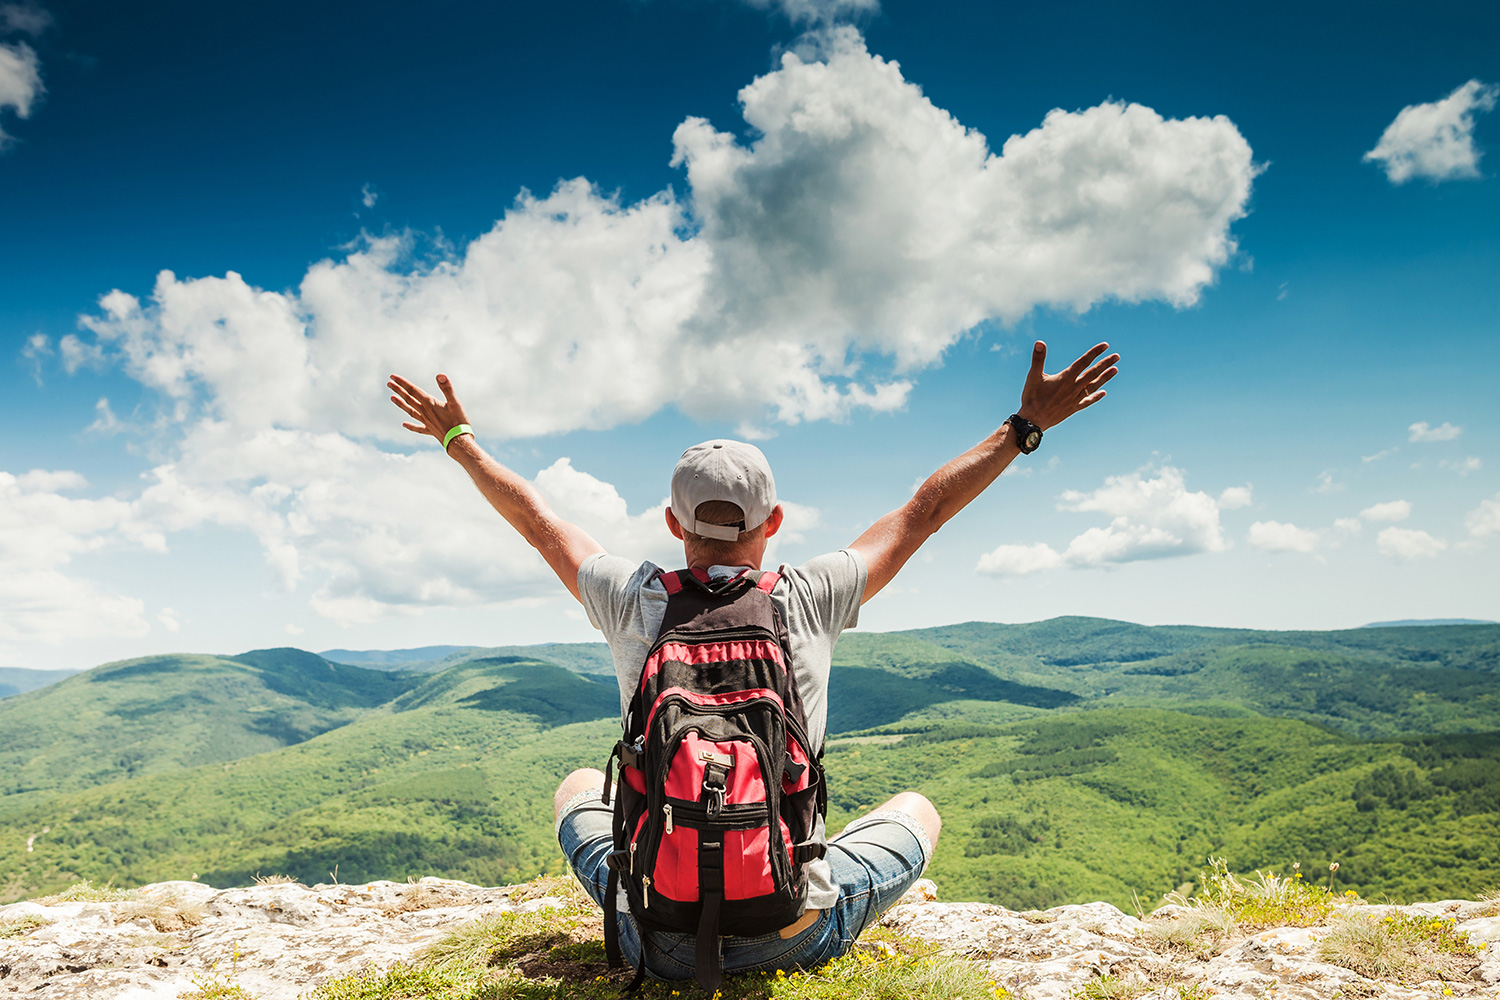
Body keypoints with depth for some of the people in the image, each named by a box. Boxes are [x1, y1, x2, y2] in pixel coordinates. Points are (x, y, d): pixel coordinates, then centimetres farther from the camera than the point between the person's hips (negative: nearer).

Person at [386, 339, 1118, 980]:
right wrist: (1025, 425, 13)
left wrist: (458, 440, 23)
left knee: (579, 785, 30)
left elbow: (535, 518, 7)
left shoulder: (632, 603, -9)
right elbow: (921, 513, 1)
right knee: (915, 807, 25)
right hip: (794, 938, -1)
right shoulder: (810, 602, -11)